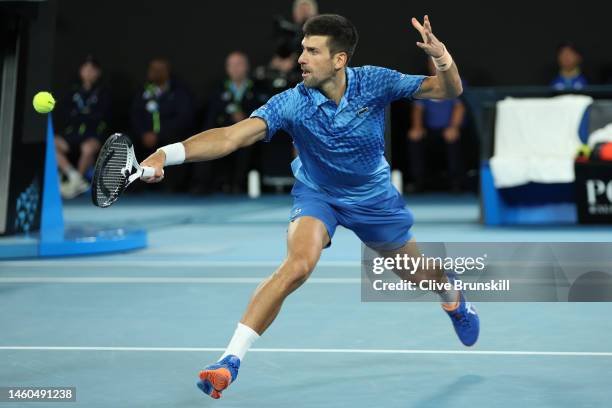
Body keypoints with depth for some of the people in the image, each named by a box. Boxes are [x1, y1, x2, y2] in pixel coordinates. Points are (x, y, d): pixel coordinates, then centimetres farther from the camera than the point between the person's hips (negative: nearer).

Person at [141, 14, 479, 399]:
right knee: (298, 265, -31)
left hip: (373, 197, 2)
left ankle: (453, 294, 58)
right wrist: (167, 154, -52)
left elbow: (448, 91, -16)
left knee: (420, 274, 18)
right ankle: (231, 360, -27)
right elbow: (230, 136, -38)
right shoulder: (291, 103, -26)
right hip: (316, 195, -2)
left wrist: (443, 60, -39)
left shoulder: (375, 82, -22)